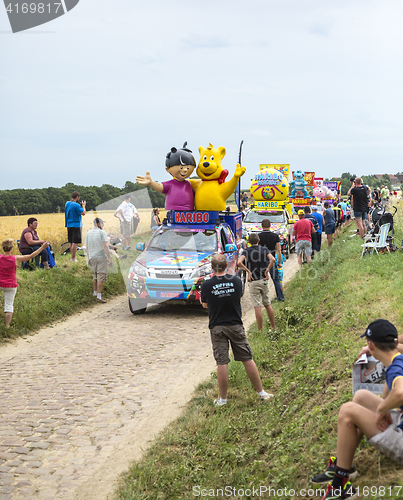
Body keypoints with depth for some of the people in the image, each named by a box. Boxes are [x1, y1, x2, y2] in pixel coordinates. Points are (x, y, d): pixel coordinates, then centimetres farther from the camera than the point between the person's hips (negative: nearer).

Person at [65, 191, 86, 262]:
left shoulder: (67, 203, 10)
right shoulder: (76, 205, -17)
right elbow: (83, 213, -17)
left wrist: (80, 205, 15)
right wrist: (83, 206, -1)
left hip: (69, 225, 9)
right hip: (75, 225, -9)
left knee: (71, 243, 14)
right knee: (75, 243, -5)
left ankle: (72, 257, 20)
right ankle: (73, 258, -5)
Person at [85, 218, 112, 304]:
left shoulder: (88, 233, 9)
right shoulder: (102, 232, -9)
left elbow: (87, 247, 11)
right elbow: (105, 246, -15)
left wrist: (89, 258, 19)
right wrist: (109, 258, -14)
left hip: (92, 257, 6)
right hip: (101, 257, -6)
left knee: (95, 276, 20)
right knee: (101, 277, -5)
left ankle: (95, 293, 27)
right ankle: (99, 296, -9)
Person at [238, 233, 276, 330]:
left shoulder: (246, 251, -2)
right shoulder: (264, 250, 3)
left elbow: (239, 262, -19)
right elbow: (273, 260, -15)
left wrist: (248, 271, -9)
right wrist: (267, 270, -5)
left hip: (253, 282, -3)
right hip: (264, 281, 3)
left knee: (257, 307, -3)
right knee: (268, 305, 15)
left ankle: (260, 330, -2)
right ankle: (274, 328, 20)